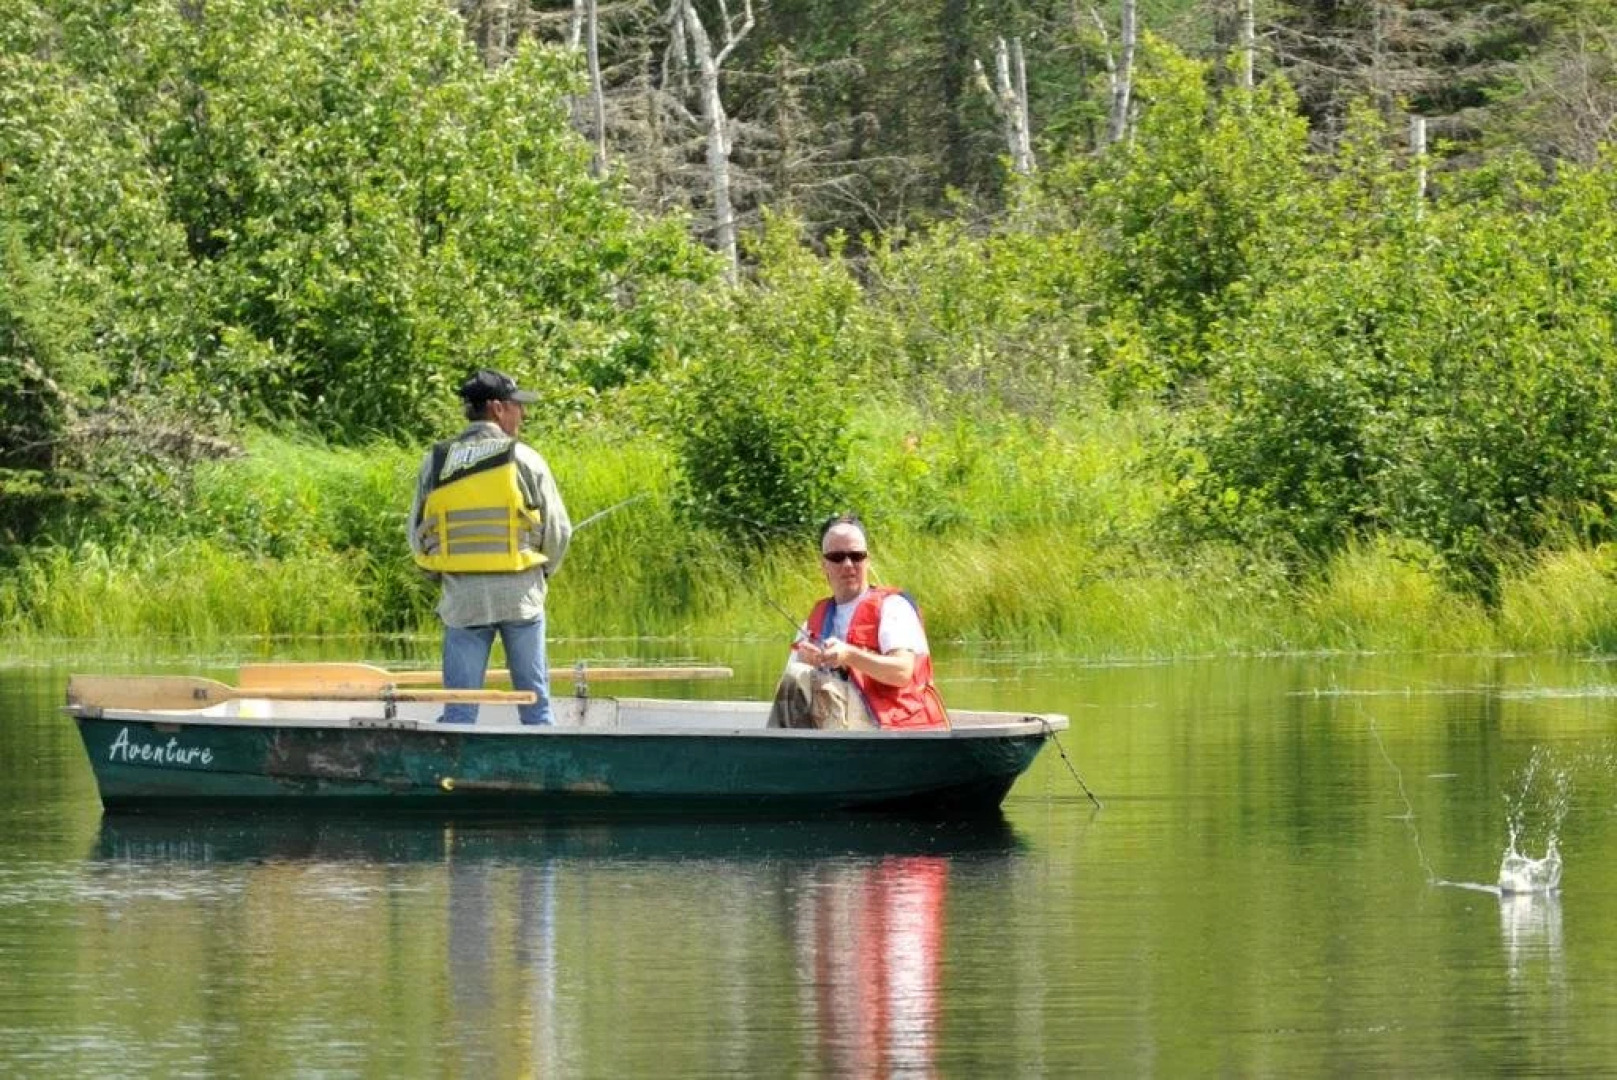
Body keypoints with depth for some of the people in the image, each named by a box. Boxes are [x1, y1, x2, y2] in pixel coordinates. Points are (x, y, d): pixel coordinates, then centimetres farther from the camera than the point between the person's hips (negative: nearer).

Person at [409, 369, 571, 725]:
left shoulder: (435, 462, 4)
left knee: (459, 708, 3)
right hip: (520, 595, -2)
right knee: (534, 699, 7)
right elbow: (558, 531, 1)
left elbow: (418, 537, 8)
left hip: (462, 596, 2)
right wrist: (541, 572, 20)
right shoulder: (525, 459, -3)